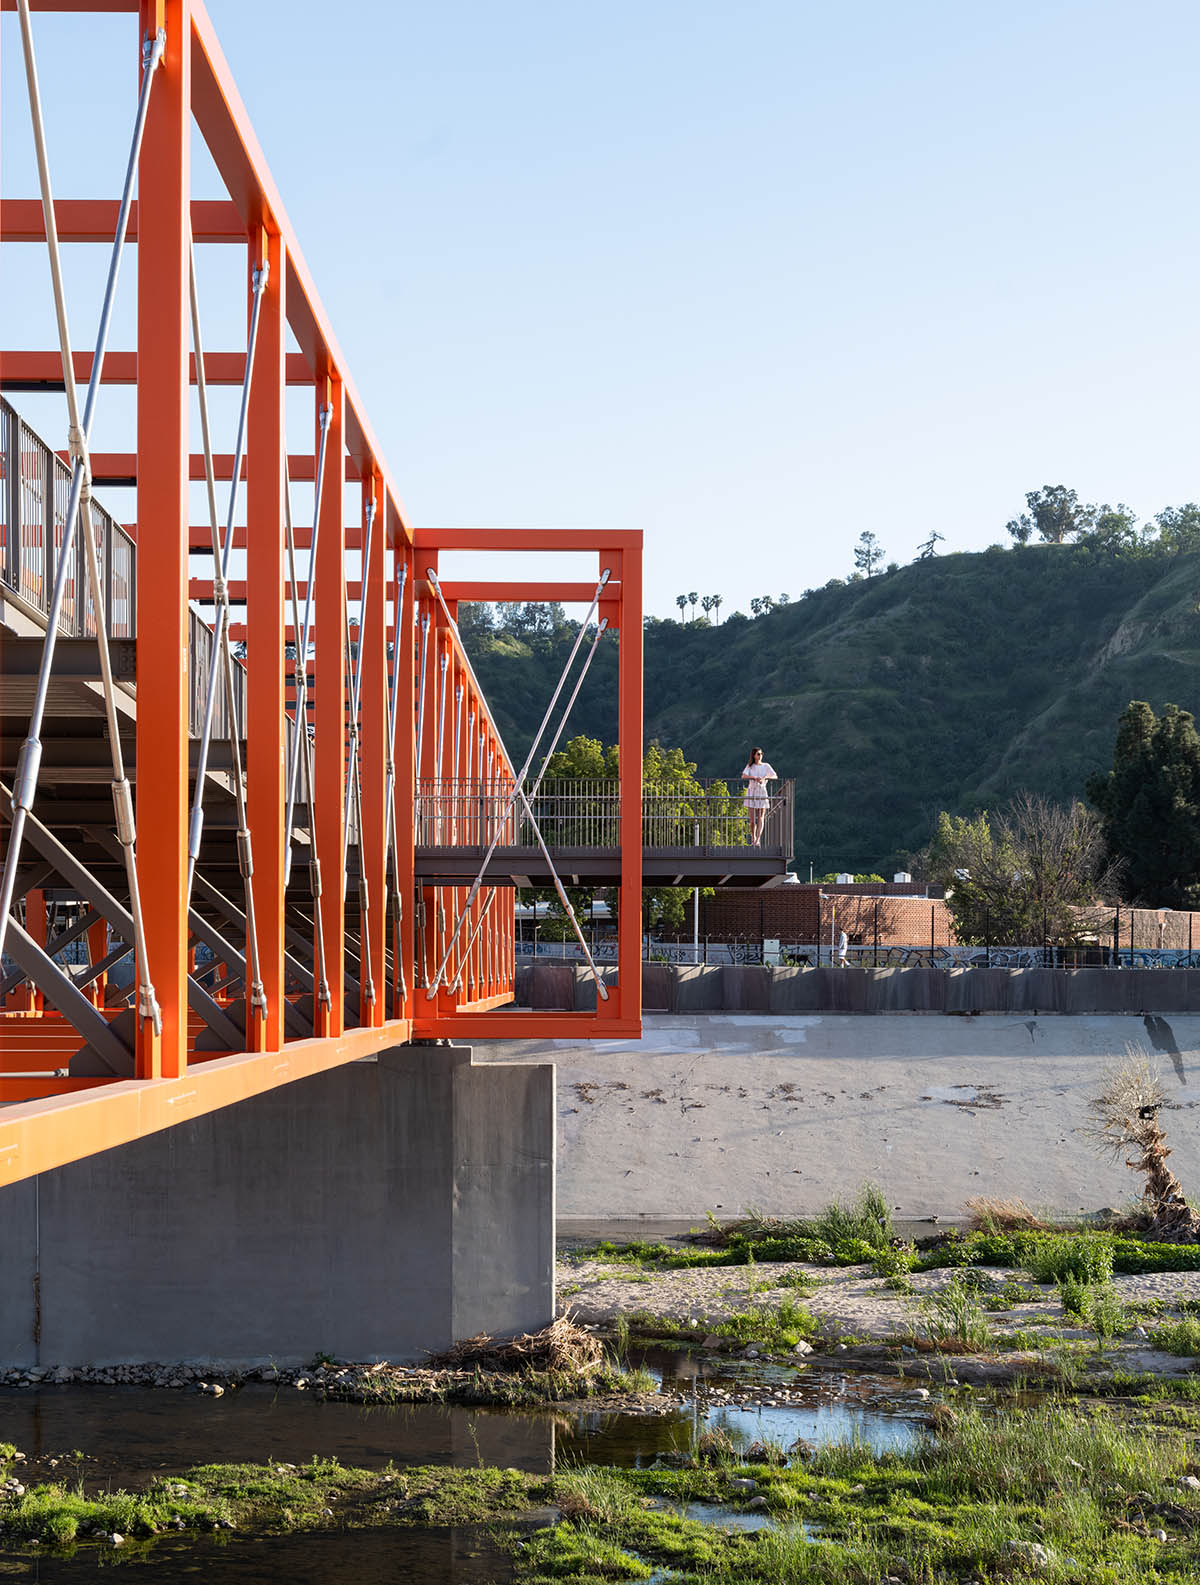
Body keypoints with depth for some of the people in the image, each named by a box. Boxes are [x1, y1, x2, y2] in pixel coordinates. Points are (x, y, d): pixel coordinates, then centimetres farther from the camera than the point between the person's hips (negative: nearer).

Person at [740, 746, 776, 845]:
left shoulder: (766, 766, 6)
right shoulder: (750, 766, 6)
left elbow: (775, 776, -3)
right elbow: (743, 776, -10)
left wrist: (764, 778, -21)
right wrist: (755, 778, -26)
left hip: (762, 792, 0)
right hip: (751, 792, 0)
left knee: (761, 817, -9)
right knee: (752, 818, -1)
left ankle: (758, 840, -15)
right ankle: (753, 837, 18)